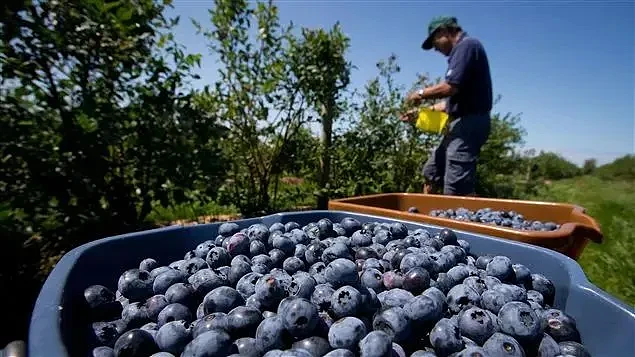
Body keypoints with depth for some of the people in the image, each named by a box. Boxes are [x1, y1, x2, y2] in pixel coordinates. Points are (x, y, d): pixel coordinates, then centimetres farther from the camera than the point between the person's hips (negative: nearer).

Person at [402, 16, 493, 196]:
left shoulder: (467, 45, -8)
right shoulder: (462, 49, 22)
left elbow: (450, 87, -22)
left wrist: (421, 94, -4)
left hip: (468, 124, -10)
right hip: (462, 124, 10)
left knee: (457, 189, -13)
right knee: (431, 173, 15)